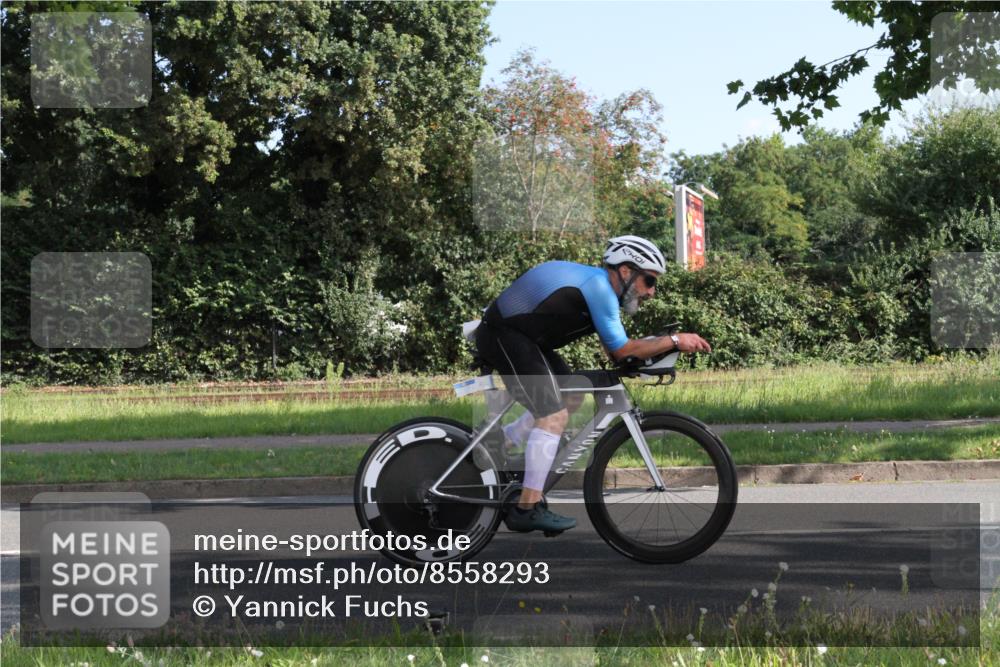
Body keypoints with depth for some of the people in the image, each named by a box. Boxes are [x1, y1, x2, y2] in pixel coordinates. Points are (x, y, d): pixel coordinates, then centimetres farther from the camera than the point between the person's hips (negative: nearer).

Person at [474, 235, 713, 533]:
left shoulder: (601, 287, 13)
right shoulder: (599, 286, -18)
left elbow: (614, 348, 15)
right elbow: (622, 351, -18)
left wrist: (664, 344, 3)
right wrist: (675, 341, -13)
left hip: (517, 335, 11)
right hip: (502, 336, -11)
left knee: (571, 397, 17)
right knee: (554, 413, -17)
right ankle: (528, 509, -17)